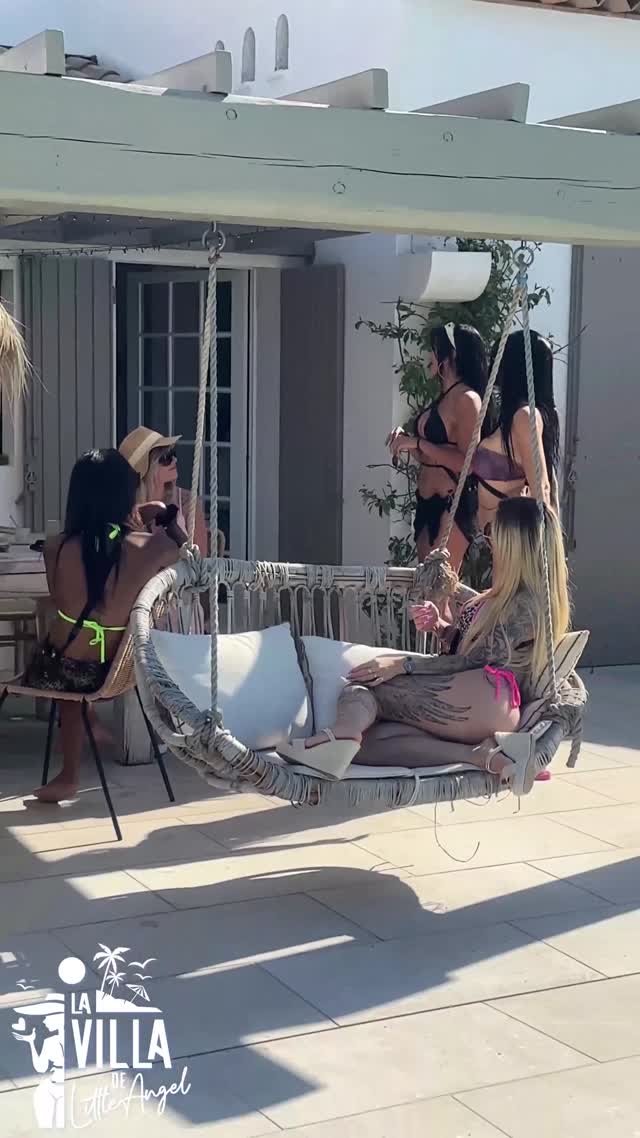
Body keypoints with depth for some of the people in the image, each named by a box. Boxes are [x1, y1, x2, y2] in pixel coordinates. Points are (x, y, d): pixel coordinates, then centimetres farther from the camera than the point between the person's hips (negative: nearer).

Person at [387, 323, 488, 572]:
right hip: (428, 504, 10)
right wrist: (406, 440, 3)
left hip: (452, 507, -10)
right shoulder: (443, 398, 15)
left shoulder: (466, 399, -12)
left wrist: (418, 443, -17)